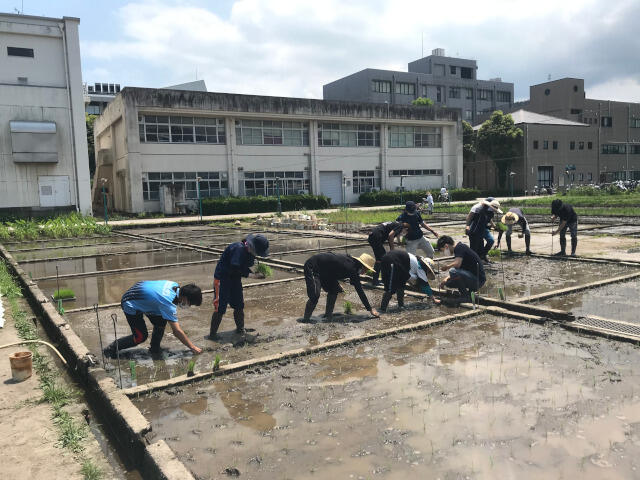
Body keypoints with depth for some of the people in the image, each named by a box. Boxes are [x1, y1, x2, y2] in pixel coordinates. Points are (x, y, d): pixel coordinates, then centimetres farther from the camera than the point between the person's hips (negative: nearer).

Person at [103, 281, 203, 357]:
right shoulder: (168, 303, -34)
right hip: (130, 305, -8)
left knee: (161, 322, 0)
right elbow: (177, 331, -30)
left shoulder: (174, 286, -13)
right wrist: (192, 347, -22)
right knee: (141, 337, -5)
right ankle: (113, 348, 11)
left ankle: (155, 349, 16)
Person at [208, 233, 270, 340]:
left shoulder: (250, 252, 0)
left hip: (235, 279, 8)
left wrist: (257, 272, -11)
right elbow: (235, 270, -30)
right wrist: (252, 275, -28)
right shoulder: (238, 248, -28)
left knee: (239, 305, 12)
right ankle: (212, 334, 6)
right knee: (220, 307, -7)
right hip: (222, 278, -8)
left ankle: (240, 329, 30)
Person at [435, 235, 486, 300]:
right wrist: (446, 279, 7)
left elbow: (457, 264, -31)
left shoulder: (459, 247, -14)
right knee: (448, 283, 12)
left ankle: (465, 297, -13)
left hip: (478, 280, -10)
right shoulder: (459, 248, 15)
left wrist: (446, 267, -10)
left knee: (453, 271, -28)